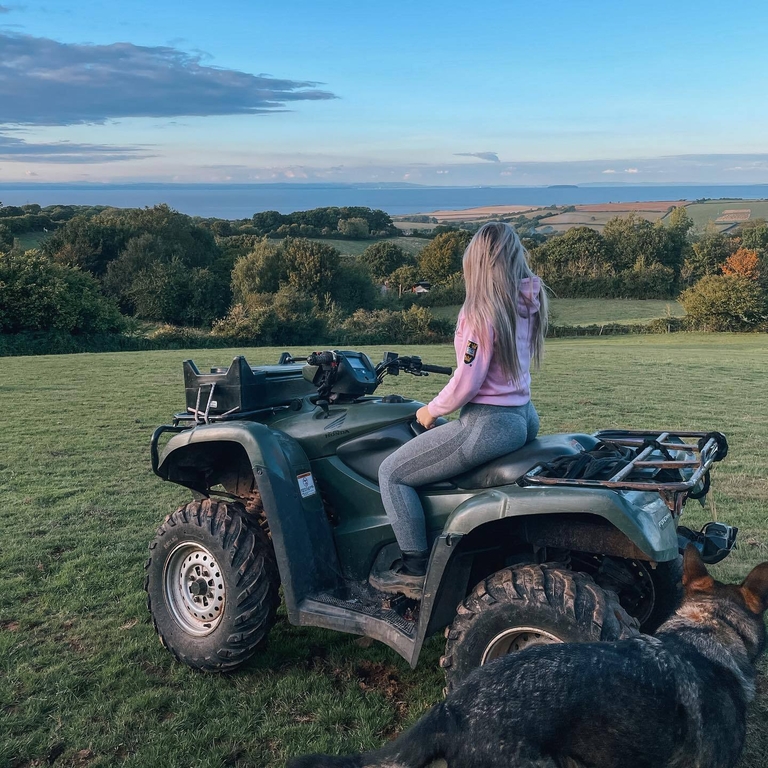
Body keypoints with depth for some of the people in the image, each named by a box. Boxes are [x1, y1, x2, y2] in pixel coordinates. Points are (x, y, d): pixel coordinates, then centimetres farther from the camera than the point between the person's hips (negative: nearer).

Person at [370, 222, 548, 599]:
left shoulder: (481, 310, -19)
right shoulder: (527, 302, 5)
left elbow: (467, 382, -20)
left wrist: (432, 410, -3)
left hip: (489, 423, -10)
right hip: (523, 416, 10)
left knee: (392, 472, 0)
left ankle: (416, 570, 5)